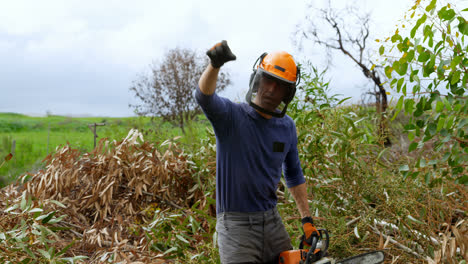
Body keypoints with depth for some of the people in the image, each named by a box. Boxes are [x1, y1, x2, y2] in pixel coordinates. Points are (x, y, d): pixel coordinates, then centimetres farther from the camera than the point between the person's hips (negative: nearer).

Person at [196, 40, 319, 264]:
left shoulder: (287, 127, 5)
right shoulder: (230, 115, -11)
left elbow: (294, 174, 16)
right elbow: (204, 97, -33)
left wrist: (307, 219, 12)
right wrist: (215, 64, -52)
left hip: (271, 220, 6)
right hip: (235, 222, -5)